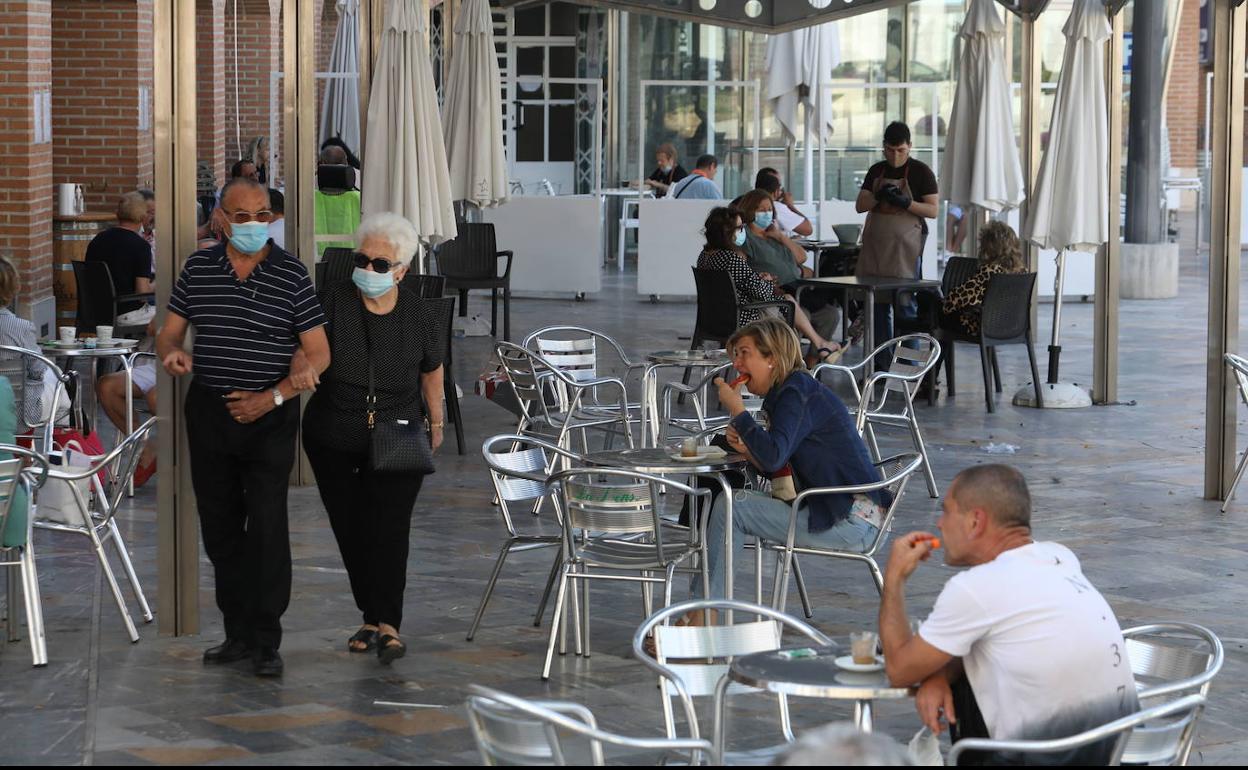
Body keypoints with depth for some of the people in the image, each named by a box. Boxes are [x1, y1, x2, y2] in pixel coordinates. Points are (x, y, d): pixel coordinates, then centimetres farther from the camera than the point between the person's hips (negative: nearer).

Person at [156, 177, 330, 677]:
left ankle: (266, 641, 0)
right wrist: (171, 353, -14)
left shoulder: (291, 275, -5)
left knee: (267, 528, -7)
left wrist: (272, 398, -14)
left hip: (270, 417, -4)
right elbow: (169, 332, 11)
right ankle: (237, 632, 19)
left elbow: (319, 354, -4)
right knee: (220, 528, 9)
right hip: (208, 414, 4)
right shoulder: (198, 269, 5)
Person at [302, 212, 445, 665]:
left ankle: (387, 624, -16)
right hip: (333, 438, 1)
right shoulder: (334, 302, -11)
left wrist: (436, 423, 22)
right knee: (350, 528, 6)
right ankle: (371, 617, 20)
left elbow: (432, 371, 11)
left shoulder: (421, 317, -6)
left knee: (389, 526, -13)